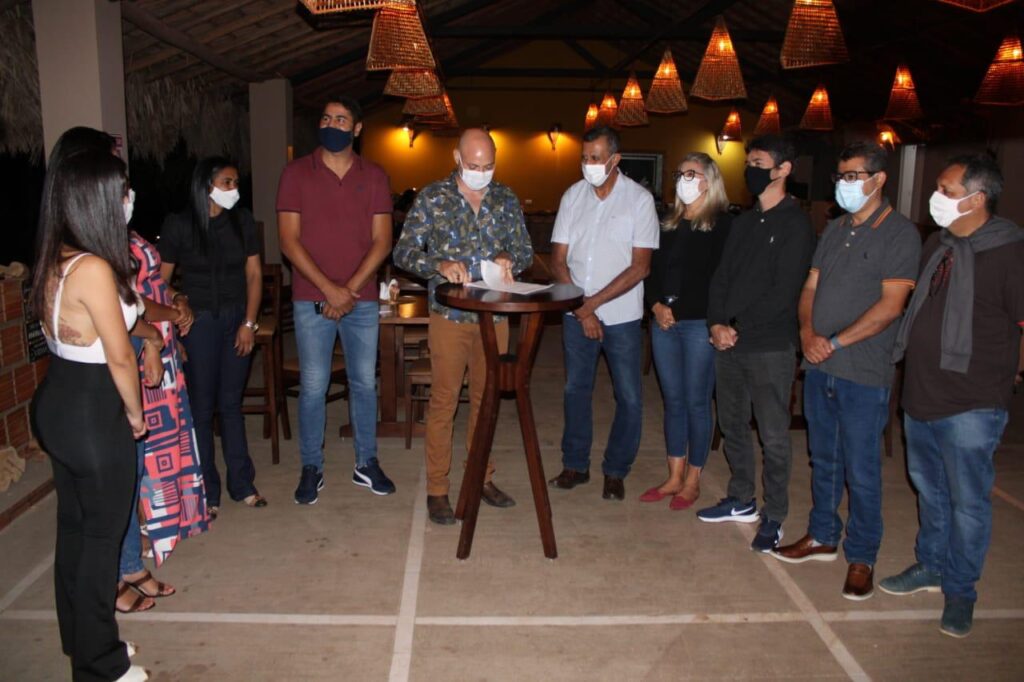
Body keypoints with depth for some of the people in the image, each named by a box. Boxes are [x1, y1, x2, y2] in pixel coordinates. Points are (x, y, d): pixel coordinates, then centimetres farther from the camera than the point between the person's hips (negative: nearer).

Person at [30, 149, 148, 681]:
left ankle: (80, 638, 39)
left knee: (74, 526, 21)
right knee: (101, 535, 7)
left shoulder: (53, 262, 4)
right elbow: (119, 357, -19)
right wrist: (136, 413, -4)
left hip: (56, 402, 9)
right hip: (91, 413, -9)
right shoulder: (93, 268, -23)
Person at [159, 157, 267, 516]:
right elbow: (160, 279, -4)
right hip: (199, 322, -3)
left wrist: (249, 322, -3)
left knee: (231, 403, 11)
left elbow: (254, 274, 4)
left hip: (238, 319, 3)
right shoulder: (179, 224, -7)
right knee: (202, 407, 3)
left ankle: (242, 483, 23)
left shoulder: (242, 220, 2)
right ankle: (206, 492, 16)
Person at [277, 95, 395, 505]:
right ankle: (311, 468, 18)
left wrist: (351, 289, -11)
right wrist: (330, 289, -14)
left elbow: (381, 241, 0)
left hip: (362, 299, 2)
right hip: (311, 299, -1)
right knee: (313, 386, 3)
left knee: (364, 382, 9)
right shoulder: (297, 173, 0)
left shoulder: (374, 177, 5)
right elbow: (289, 240, -6)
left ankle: (366, 464, 23)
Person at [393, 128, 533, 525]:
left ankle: (482, 477, 29)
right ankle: (436, 489, 13)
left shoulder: (506, 199, 7)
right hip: (449, 316, -3)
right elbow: (404, 253, -6)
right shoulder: (432, 198, -2)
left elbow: (525, 250, 10)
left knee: (486, 399, 13)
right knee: (443, 402, 2)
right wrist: (439, 265, -25)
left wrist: (510, 260, -14)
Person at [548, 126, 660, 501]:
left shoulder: (639, 199, -6)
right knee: (576, 390, 12)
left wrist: (592, 302, -16)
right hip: (577, 312, 3)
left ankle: (616, 471, 20)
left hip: (621, 315, -3)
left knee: (629, 398, 3)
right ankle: (575, 464, 27)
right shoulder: (573, 196, 3)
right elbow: (558, 261, 1)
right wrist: (581, 310, -9)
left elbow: (640, 267, -12)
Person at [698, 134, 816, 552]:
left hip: (770, 347, -7)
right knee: (732, 425, 15)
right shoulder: (744, 222, 15)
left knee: (773, 436, 1)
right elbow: (722, 277, 11)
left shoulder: (795, 225, -7)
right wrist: (716, 323, -4)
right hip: (729, 343, 7)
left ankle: (774, 518, 14)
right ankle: (741, 501, 31)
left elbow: (783, 292, -14)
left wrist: (739, 327, -14)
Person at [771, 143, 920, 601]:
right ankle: (822, 537, 31)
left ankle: (861, 557, 17)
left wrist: (835, 342, -17)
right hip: (818, 367, 6)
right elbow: (810, 287, 11)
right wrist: (808, 333, -7)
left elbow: (891, 304, -14)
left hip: (863, 373, -6)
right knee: (824, 460, 17)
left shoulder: (899, 233, -7)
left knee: (861, 471, 2)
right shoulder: (835, 230, 13)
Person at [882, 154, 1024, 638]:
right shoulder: (937, 244, 8)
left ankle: (960, 590, 23)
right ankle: (931, 566, 37)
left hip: (969, 406, -7)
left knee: (967, 501, 6)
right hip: (920, 397, 7)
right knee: (929, 490, 20)